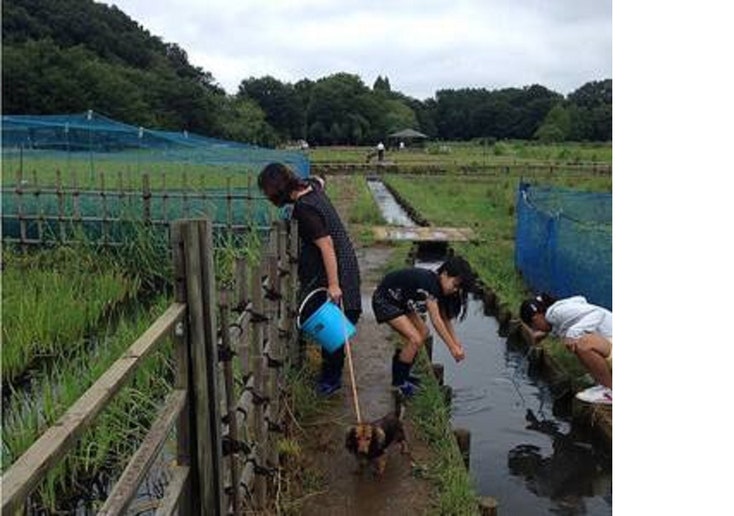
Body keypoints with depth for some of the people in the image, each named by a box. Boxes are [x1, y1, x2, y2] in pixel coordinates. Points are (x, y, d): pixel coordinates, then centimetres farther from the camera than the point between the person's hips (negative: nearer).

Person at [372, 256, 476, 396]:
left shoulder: (439, 286, -4)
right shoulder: (428, 282, -31)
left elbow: (445, 318, 2)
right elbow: (436, 320, -31)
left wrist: (457, 343, -4)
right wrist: (452, 347, -28)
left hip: (400, 302, 10)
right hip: (384, 301, -10)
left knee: (423, 332, 9)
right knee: (415, 339, -16)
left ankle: (402, 375, 20)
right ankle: (399, 381, 1)